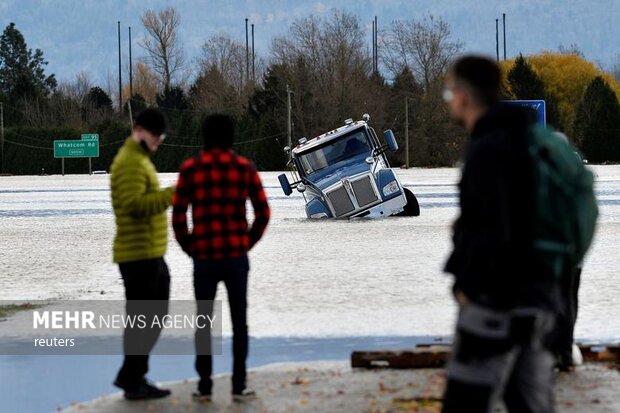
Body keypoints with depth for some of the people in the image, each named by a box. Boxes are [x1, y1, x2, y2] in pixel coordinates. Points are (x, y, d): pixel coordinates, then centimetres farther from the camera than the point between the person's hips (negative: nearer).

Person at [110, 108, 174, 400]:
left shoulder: (141, 160, 20)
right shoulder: (130, 162, -14)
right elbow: (134, 204, -27)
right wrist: (170, 195, -31)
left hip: (152, 255, 11)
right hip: (138, 255, -11)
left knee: (156, 315, 15)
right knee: (140, 318, -6)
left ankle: (131, 376, 20)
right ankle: (133, 383, 0)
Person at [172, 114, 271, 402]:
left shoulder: (190, 169, -2)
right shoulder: (244, 168, 0)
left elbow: (178, 214, -5)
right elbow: (263, 213, -1)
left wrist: (189, 248, 7)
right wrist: (247, 243, 10)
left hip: (204, 258, 0)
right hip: (236, 257, 0)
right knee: (239, 322, 7)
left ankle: (204, 385, 8)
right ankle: (239, 385, 6)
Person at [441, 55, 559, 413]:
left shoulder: (487, 149, -15)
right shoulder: (529, 141, 12)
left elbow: (490, 233, -23)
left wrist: (467, 284, -10)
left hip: (498, 302, -9)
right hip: (538, 300, 9)